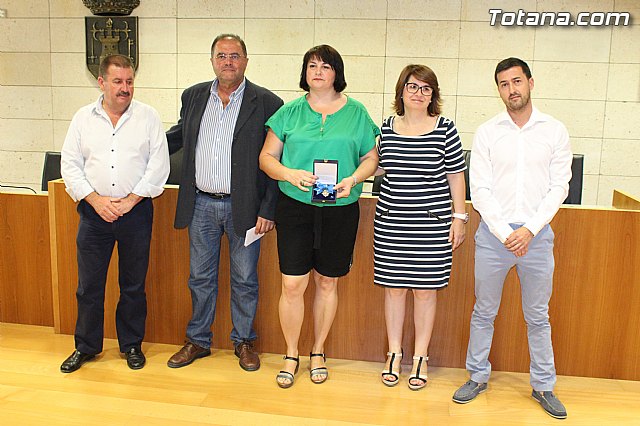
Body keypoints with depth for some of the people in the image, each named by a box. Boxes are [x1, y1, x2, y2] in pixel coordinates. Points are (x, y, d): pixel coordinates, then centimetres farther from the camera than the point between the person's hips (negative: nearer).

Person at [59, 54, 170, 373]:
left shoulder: (148, 117, 0)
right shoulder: (83, 118, 5)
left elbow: (158, 165, -4)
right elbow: (70, 165, 3)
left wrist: (129, 201, -10)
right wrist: (96, 200, -9)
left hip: (136, 212, -1)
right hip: (94, 213, 1)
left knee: (133, 284, 9)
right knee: (89, 284, 7)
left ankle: (131, 344, 25)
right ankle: (86, 346, 24)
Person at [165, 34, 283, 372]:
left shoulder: (267, 103, -6)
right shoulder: (193, 96, 7)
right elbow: (179, 135, 24)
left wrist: (267, 211, -11)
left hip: (244, 206, -3)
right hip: (201, 204, 4)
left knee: (244, 279, 9)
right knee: (200, 278, 14)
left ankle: (243, 341, 27)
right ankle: (198, 340, 30)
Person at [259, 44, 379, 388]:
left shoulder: (356, 112, 6)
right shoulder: (289, 112, 5)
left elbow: (371, 158, 8)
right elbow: (267, 157, 5)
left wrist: (353, 179, -12)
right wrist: (289, 174, -15)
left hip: (340, 209, 1)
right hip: (295, 207, 0)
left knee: (327, 283, 10)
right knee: (292, 284, -3)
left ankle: (318, 353, 28)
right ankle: (291, 356, 17)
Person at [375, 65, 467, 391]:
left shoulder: (445, 129, -2)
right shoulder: (387, 128, 6)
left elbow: (456, 176, 1)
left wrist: (459, 217, -1)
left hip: (432, 222, -2)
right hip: (391, 221, 2)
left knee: (425, 289, 5)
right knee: (393, 287, 8)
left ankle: (420, 357, 20)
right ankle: (394, 354, 23)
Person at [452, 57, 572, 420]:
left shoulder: (555, 131, 2)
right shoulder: (487, 132, 1)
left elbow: (559, 187, -2)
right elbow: (480, 190, -4)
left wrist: (529, 230, -12)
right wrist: (505, 233, -13)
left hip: (537, 235, 0)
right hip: (493, 233, 0)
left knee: (538, 316, 11)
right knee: (484, 312, 10)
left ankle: (543, 385, 25)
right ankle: (478, 377, 26)